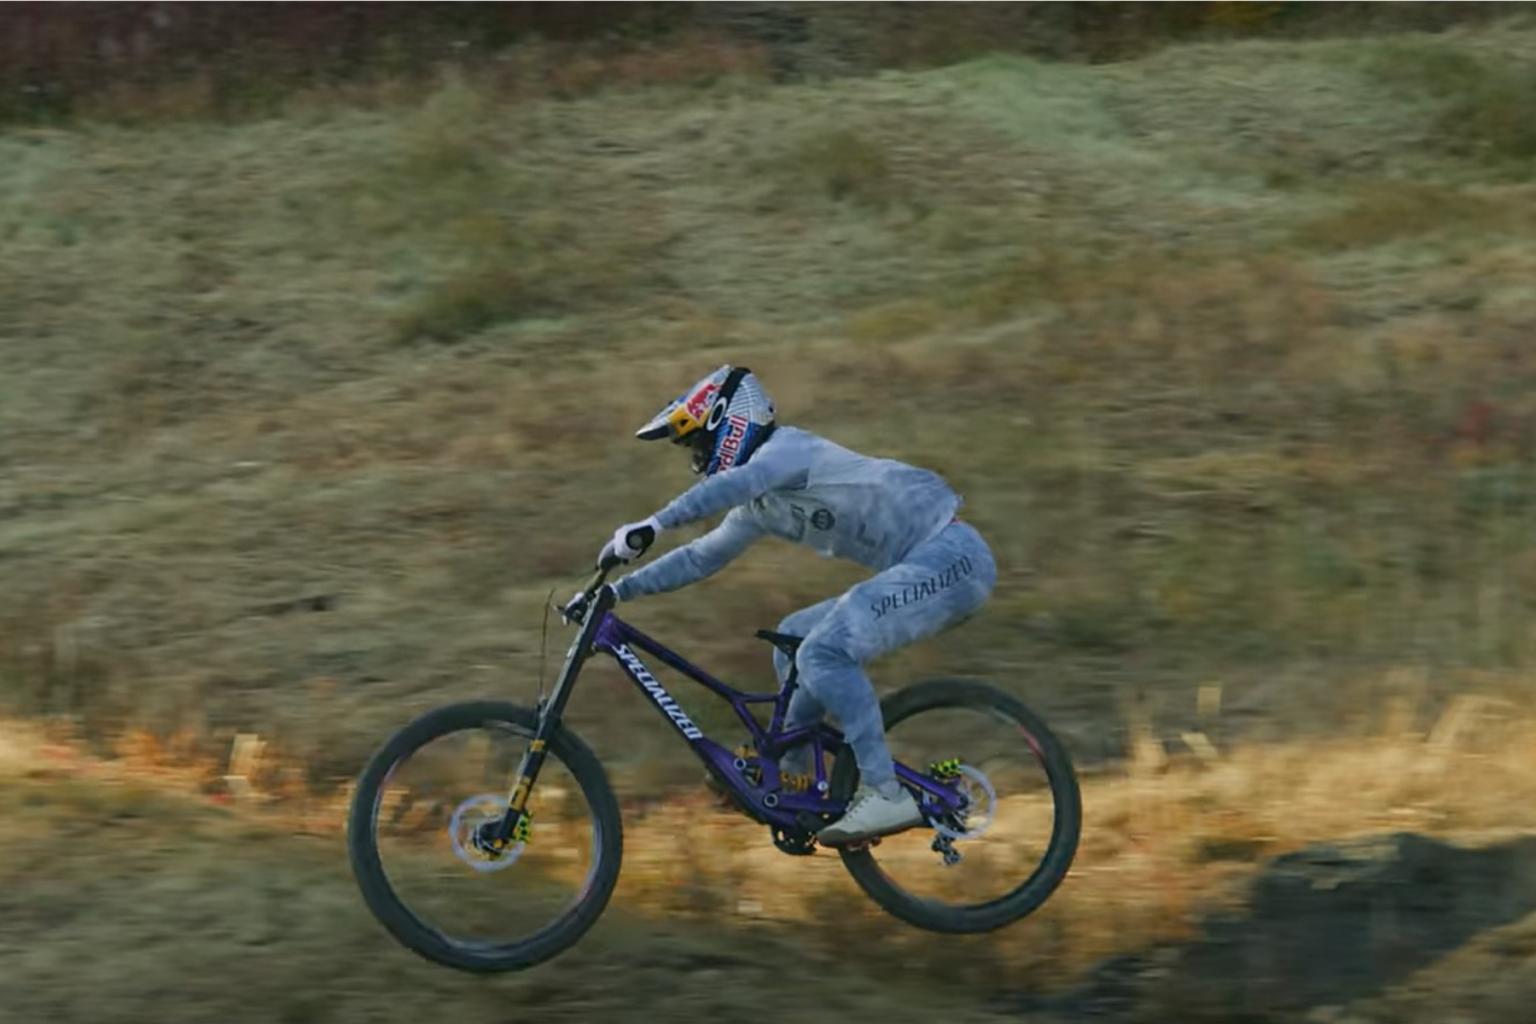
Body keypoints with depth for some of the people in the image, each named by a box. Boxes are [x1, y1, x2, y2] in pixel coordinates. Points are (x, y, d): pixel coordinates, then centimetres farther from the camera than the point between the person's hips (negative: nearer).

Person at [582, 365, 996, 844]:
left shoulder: (786, 447, -10)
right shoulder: (760, 506, 18)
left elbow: (736, 482, -32)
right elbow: (701, 556, 24)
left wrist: (650, 525, -41)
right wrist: (617, 590, 18)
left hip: (951, 555, -10)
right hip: (925, 565, 10)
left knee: (823, 652, -20)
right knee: (795, 639, 13)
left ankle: (886, 794, -18)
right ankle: (790, 774, 19)